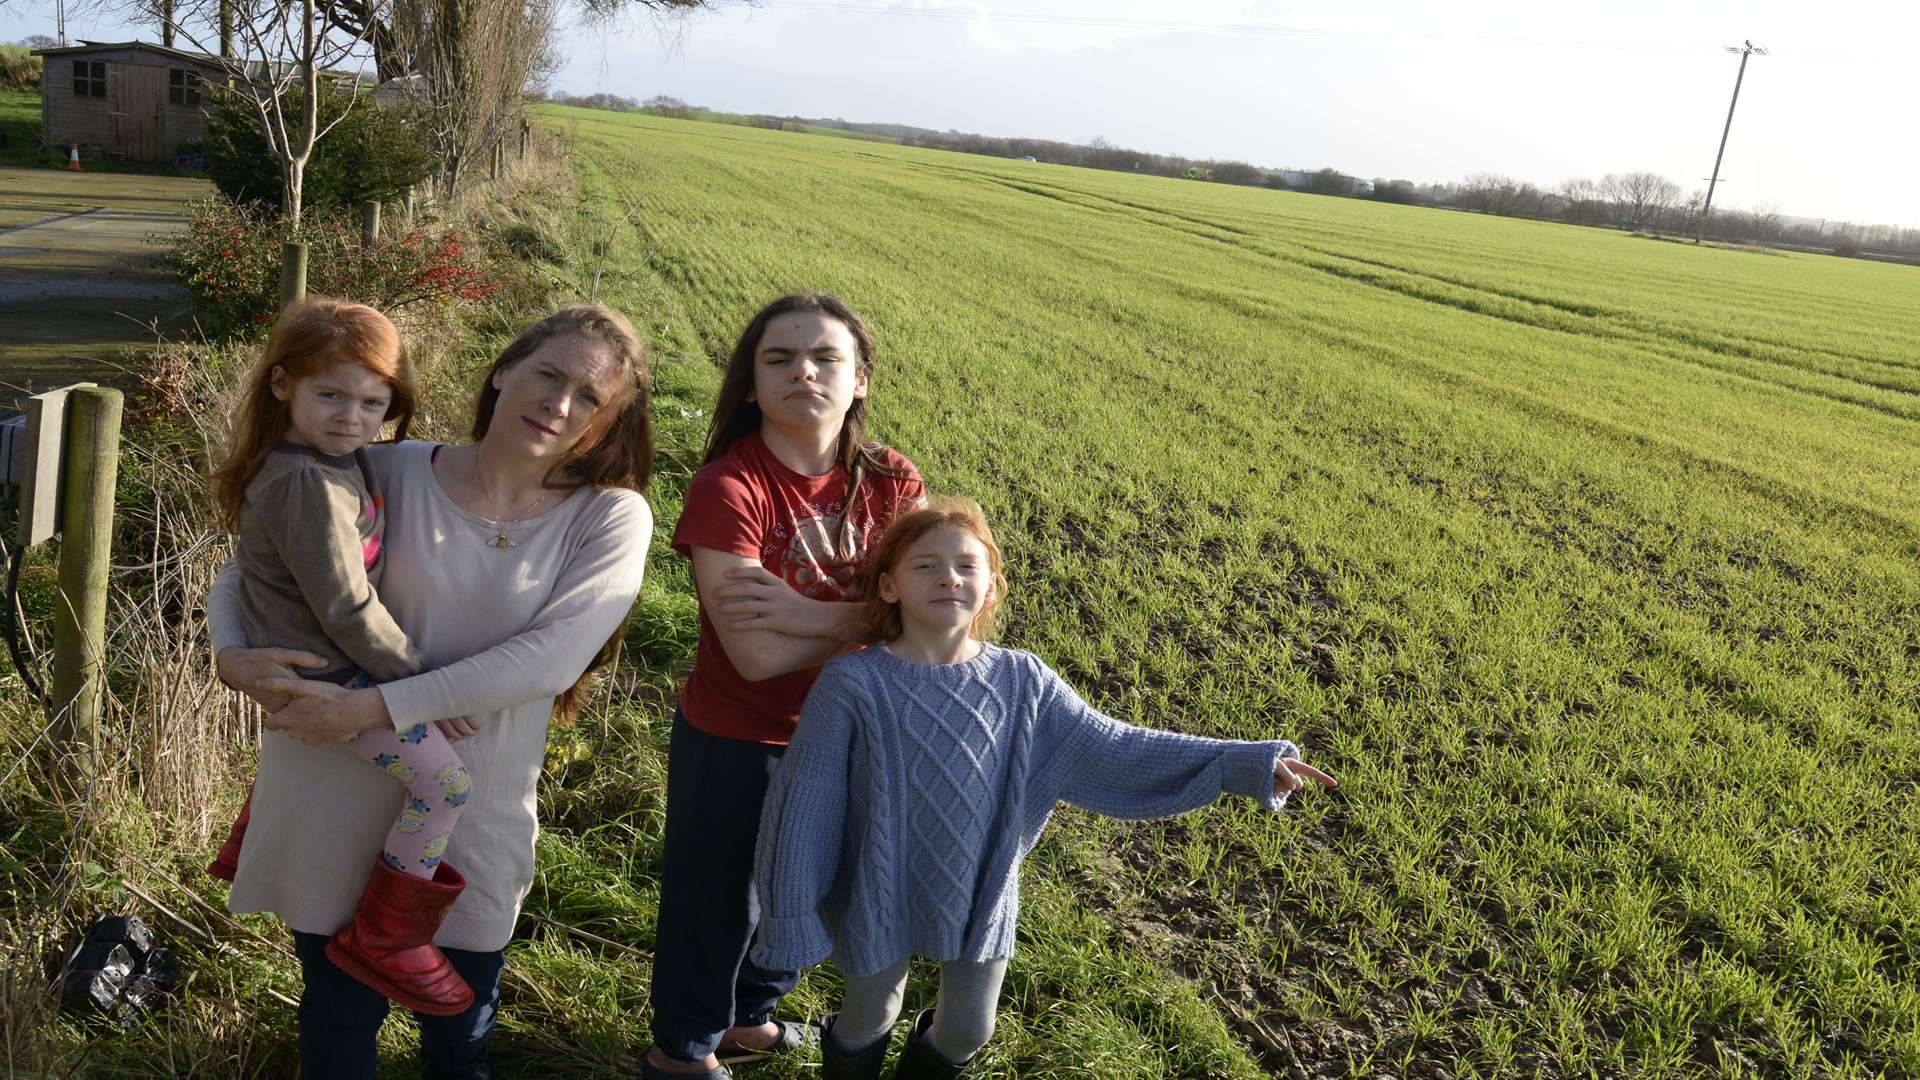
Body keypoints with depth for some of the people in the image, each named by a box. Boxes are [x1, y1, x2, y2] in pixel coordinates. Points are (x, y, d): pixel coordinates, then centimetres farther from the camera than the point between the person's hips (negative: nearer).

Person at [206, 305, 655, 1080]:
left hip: (477, 812, 0)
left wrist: (374, 707, -24)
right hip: (337, 791, 0)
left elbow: (549, 660, -22)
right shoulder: (393, 473, -7)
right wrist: (233, 654, -16)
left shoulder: (611, 518, -11)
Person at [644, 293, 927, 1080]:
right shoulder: (728, 488, -24)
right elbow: (756, 655, -30)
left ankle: (750, 1016, 55)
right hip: (734, 744, -5)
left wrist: (805, 612, -29)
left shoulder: (891, 484, -10)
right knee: (716, 901, 17)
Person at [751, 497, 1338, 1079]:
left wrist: (1247, 764, -18)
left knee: (968, 1030, 21)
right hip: (877, 900, -2)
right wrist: (790, 917, -14)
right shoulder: (851, 684, -20)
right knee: (869, 1021, 22)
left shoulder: (1021, 680, -11)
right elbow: (803, 805, -15)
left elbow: (1110, 749, -11)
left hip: (979, 895, 3)